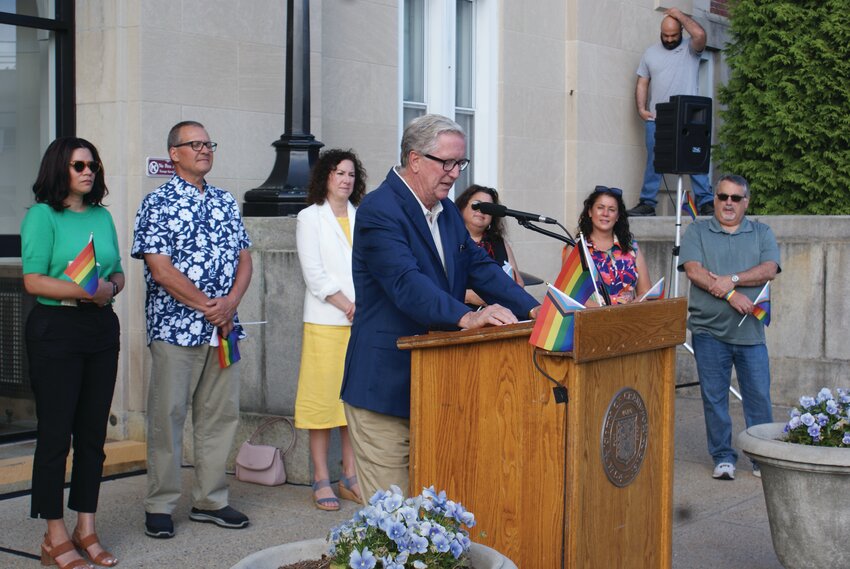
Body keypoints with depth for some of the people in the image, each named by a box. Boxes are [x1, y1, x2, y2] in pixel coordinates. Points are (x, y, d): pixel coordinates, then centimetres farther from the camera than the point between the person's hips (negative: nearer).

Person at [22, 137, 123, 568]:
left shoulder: (102, 216, 13)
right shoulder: (42, 215, -5)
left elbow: (118, 272, 16)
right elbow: (33, 281, -12)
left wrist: (111, 287, -6)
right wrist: (82, 291, -22)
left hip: (101, 328, 6)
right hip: (56, 328, -6)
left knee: (93, 432, 9)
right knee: (55, 433, -2)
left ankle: (86, 529, 19)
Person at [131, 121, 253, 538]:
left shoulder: (225, 203, 14)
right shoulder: (158, 203, -4)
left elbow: (244, 260, 11)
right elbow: (161, 269, -12)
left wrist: (230, 303, -7)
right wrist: (207, 307, -12)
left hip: (223, 328, 6)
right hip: (175, 327, -5)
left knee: (221, 413, 8)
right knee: (167, 415, 0)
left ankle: (210, 500, 18)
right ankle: (160, 505, 9)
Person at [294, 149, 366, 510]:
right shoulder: (310, 218, 4)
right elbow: (314, 273, -5)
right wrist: (348, 306, -12)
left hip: (362, 322, 4)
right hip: (325, 321, -4)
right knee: (323, 397, -3)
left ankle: (350, 477, 13)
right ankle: (321, 480, 3)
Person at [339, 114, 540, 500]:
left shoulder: (447, 211, 14)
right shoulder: (379, 211, -15)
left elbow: (479, 266, 12)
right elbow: (406, 283, -27)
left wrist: (531, 308, -3)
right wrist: (467, 317, -40)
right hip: (385, 384, -8)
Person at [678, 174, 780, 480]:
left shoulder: (762, 233, 13)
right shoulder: (697, 231, 8)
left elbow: (769, 270, -3)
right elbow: (693, 270, -6)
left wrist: (732, 279, -15)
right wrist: (730, 295, -15)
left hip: (750, 331, 1)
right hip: (709, 329, -1)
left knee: (759, 396, 0)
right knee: (714, 396, 2)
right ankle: (723, 458, 12)